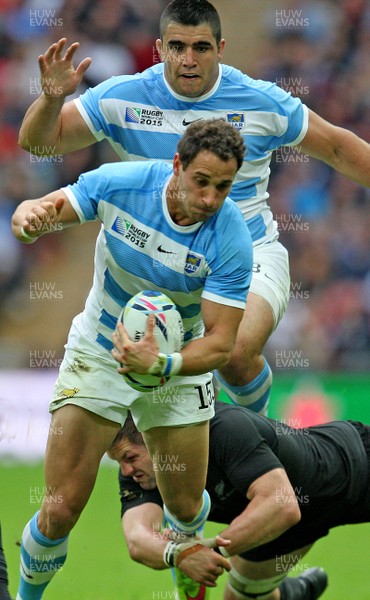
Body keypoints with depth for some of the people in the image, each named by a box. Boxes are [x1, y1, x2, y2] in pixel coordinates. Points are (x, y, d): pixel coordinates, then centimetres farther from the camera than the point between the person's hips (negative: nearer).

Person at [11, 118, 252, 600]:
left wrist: (164, 363, -43)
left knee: (185, 508, 9)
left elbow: (220, 343, -24)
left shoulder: (230, 241, -26)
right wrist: (29, 219, -35)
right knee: (60, 510, -10)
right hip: (97, 355, 0)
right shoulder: (119, 183, -23)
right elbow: (44, 210, -10)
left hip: (178, 365, 0)